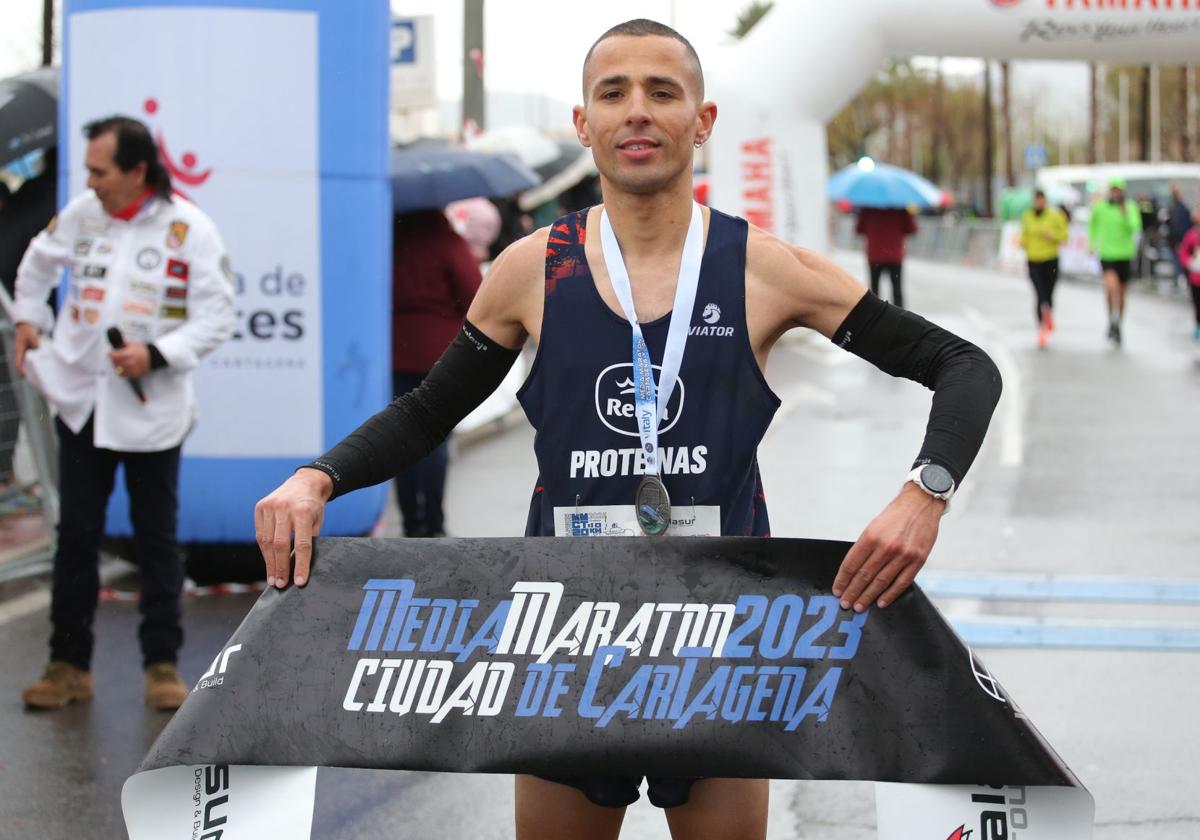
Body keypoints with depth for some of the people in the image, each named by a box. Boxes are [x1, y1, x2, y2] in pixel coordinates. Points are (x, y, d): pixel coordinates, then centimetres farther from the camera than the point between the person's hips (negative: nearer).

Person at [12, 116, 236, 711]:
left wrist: (155, 356, -21)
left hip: (151, 408, -3)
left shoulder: (188, 228, -10)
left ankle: (162, 664, 17)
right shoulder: (80, 214, 0)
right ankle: (69, 665, 15)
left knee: (156, 540, 6)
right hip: (81, 400, 3)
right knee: (76, 537, 6)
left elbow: (217, 316, -10)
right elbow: (38, 264, 21)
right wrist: (27, 318, 11)